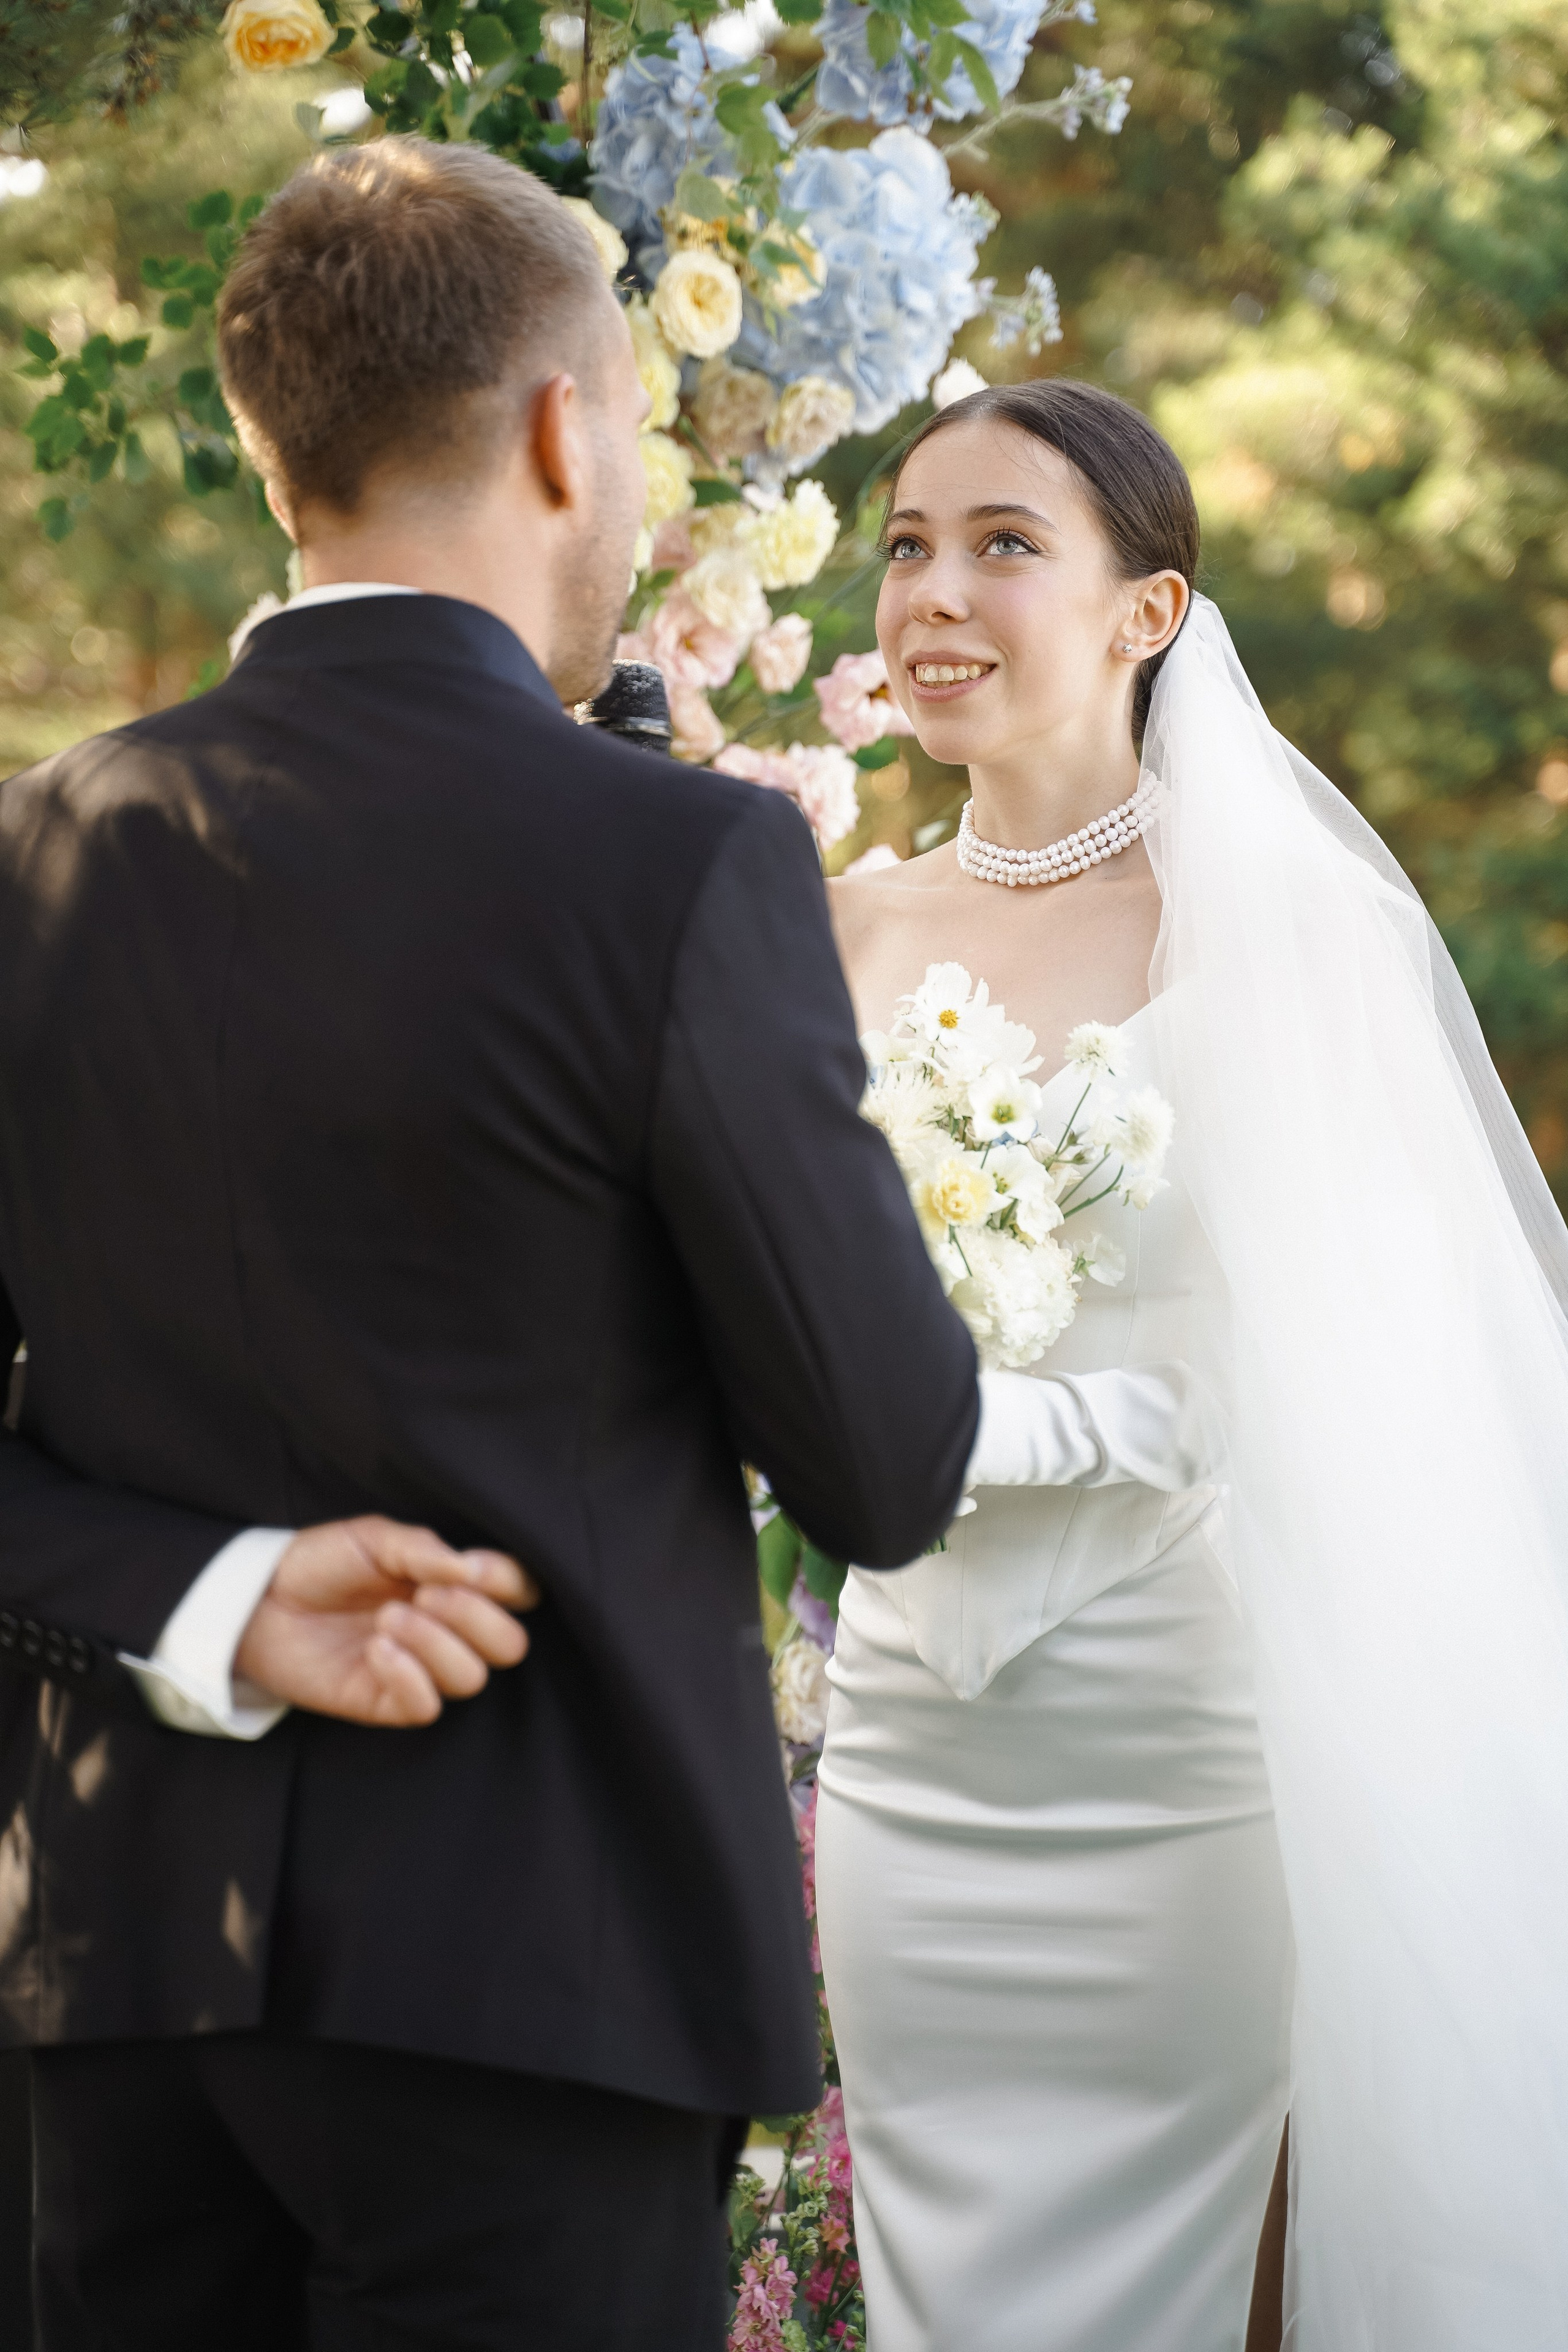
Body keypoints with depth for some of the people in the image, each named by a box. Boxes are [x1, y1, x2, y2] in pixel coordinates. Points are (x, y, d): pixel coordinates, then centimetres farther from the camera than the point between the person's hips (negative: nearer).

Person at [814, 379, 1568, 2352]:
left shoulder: (1267, 926, -6)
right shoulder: (853, 933, 8)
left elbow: (1304, 1371, -10)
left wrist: (990, 1421, -21)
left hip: (1177, 1757, -4)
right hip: (907, 1750, 4)